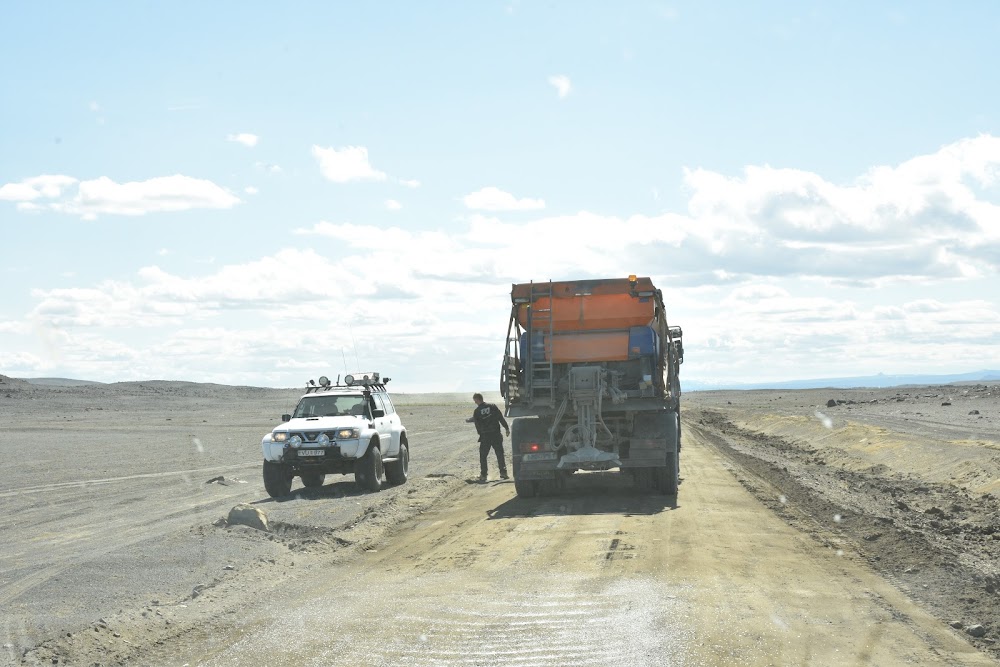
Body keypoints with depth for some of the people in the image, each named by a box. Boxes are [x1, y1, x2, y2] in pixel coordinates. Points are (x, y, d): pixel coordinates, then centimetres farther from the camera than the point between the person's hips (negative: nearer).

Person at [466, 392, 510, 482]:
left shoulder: (477, 411, -3)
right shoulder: (492, 406, 0)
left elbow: (477, 424, 2)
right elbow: (501, 418, -2)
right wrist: (507, 428, 3)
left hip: (485, 436, -1)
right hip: (496, 434, 1)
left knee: (483, 456, 9)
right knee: (500, 454, 9)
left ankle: (483, 475, 5)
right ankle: (503, 473, 5)